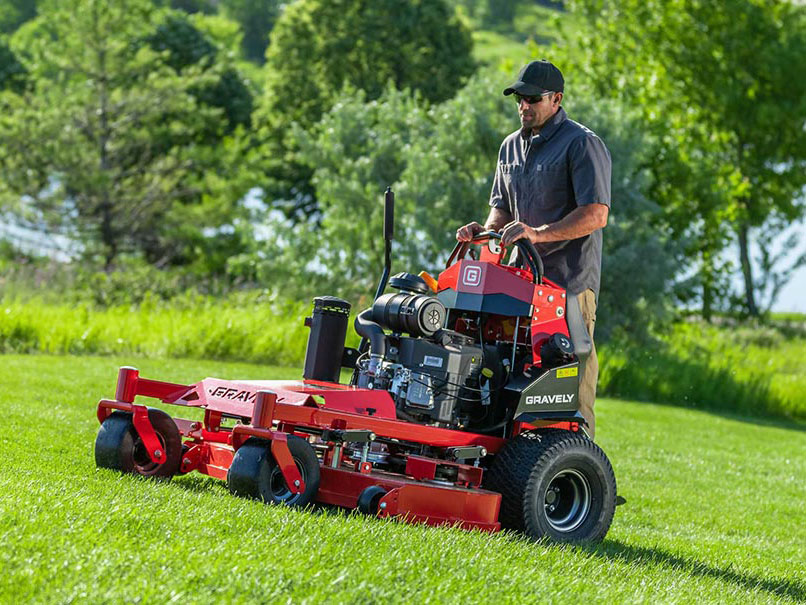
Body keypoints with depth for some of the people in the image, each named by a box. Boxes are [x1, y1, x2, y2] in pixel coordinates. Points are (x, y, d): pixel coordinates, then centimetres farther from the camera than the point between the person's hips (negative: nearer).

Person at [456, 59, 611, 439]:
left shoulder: (582, 145, -6)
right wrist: (486, 230, 3)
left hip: (569, 281, -7)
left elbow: (595, 214, -15)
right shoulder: (512, 147, 18)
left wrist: (538, 233, -25)